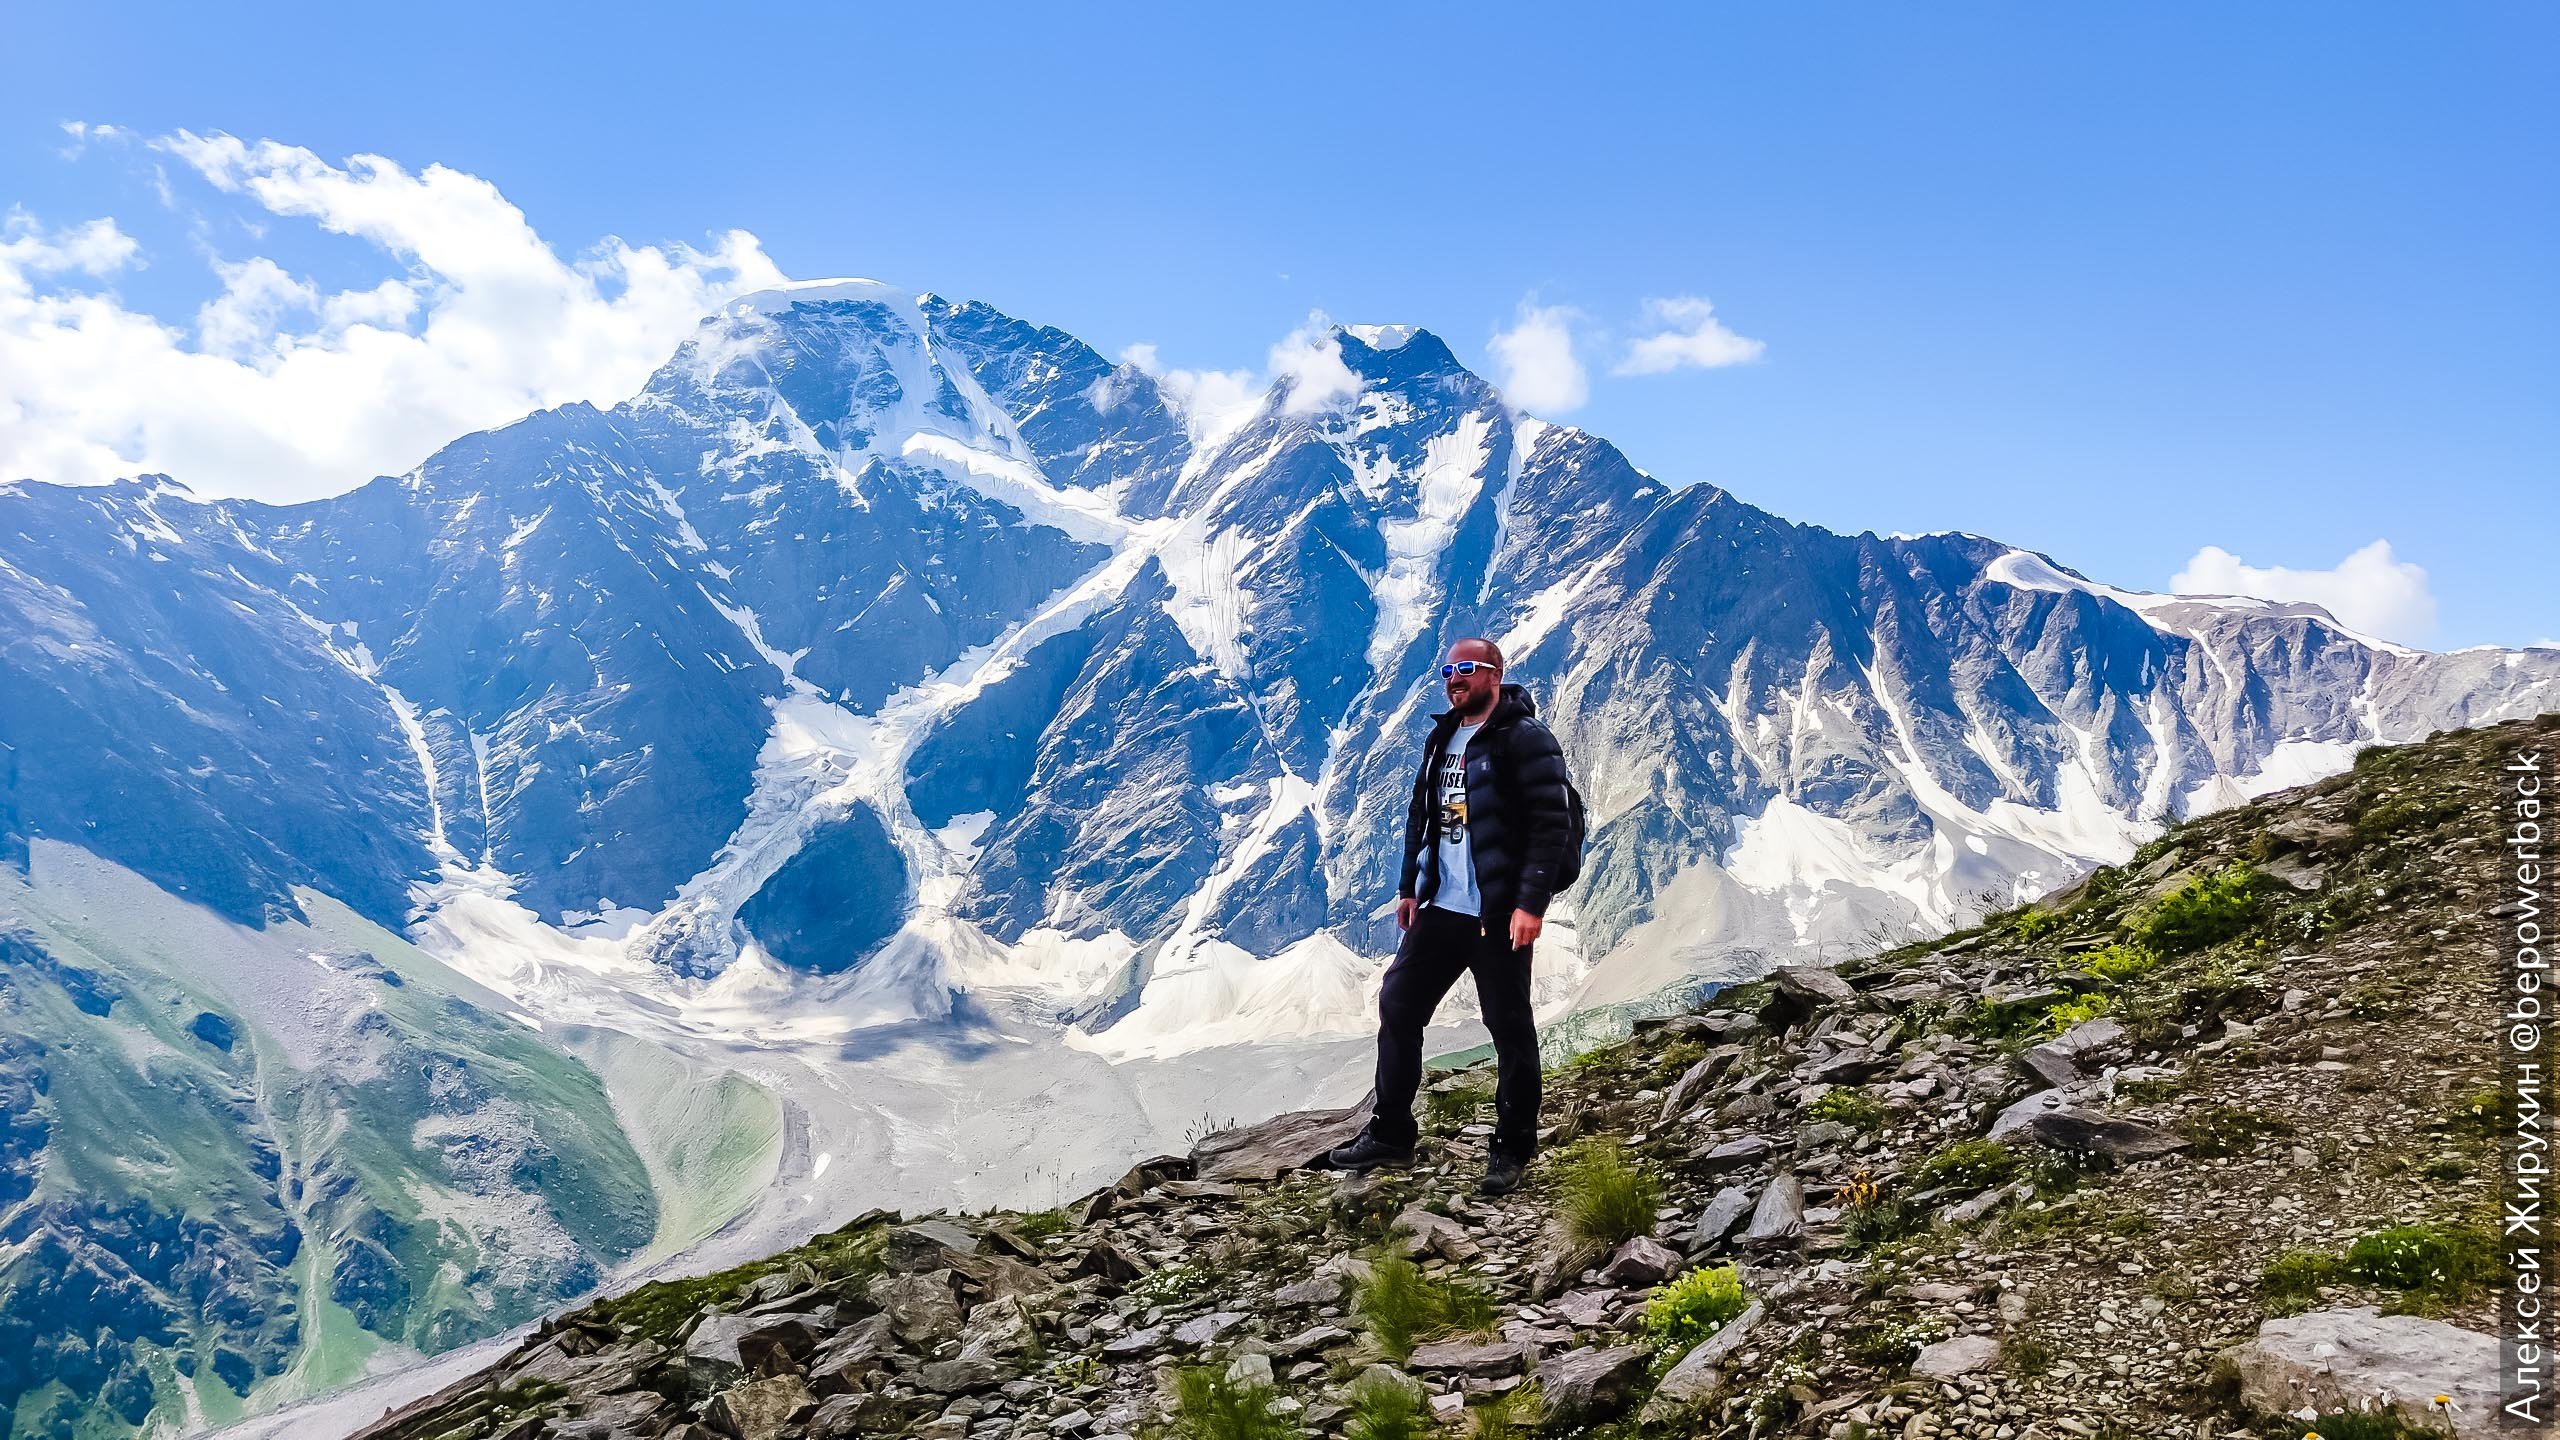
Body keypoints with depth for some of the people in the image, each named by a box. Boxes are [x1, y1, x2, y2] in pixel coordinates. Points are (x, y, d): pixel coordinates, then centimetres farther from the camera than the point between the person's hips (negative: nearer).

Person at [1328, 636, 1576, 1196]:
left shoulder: (1525, 740, -10)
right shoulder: (1441, 739, 13)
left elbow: (1552, 826, -15)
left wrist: (1531, 903, -20)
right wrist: (1408, 888, 19)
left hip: (1499, 915, -8)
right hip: (1439, 908, 8)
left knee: (1510, 1027, 2)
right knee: (1398, 1006, 9)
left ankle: (1512, 1149, 16)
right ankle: (1390, 1134, 21)